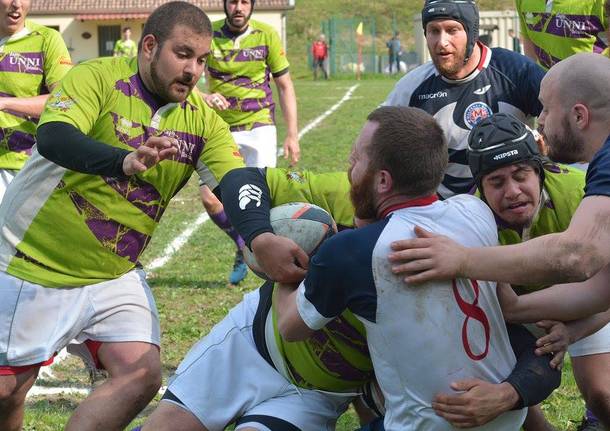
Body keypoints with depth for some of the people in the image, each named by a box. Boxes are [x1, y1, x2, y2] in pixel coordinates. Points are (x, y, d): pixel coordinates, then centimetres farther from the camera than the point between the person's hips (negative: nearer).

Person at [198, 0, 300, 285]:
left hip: (258, 126, -1)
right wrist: (203, 97, -30)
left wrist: (292, 135, -2)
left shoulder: (266, 36, -4)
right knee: (209, 198, -8)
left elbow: (285, 86, 3)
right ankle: (244, 247, 18)